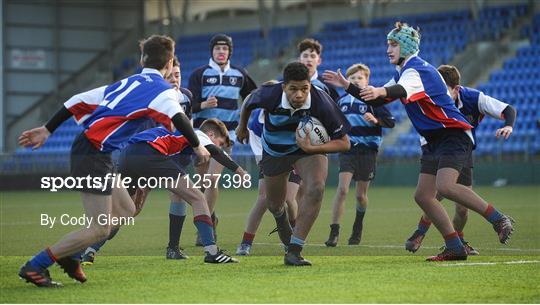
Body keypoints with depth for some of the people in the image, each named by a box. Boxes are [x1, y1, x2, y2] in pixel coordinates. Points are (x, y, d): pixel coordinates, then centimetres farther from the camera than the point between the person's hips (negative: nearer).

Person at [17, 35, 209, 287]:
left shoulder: (126, 84, 20)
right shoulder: (161, 89, -2)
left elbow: (79, 101, 18)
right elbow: (178, 119, -20)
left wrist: (47, 130, 21)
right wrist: (197, 146, -6)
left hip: (83, 148, 9)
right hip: (95, 155, -9)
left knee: (125, 210, 18)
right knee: (99, 229, -8)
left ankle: (69, 255, 18)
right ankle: (34, 266, -7)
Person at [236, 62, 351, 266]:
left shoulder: (321, 102, -33)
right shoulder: (270, 95, -30)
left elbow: (344, 143, -25)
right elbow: (249, 103, -3)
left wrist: (311, 148, -37)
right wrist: (242, 126, 16)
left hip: (309, 148, -2)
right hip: (275, 151, 2)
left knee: (316, 188, -29)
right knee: (274, 205, 14)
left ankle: (293, 251, -24)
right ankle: (282, 220, 56)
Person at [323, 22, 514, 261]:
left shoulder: (417, 69, -15)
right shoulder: (402, 73, 16)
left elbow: (402, 91, -39)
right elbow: (376, 101, 21)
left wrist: (380, 91, -59)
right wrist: (347, 86, 12)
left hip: (454, 135, -10)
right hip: (435, 140, 10)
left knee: (445, 187, -28)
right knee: (423, 196, 1)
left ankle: (499, 220, -19)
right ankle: (455, 248, 3)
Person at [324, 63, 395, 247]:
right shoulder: (342, 101, 8)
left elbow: (391, 122, -7)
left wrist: (376, 120, -23)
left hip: (367, 151, -1)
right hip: (348, 149, 1)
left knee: (361, 195, 7)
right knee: (342, 189, -16)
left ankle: (358, 227, 34)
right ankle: (334, 232, -17)